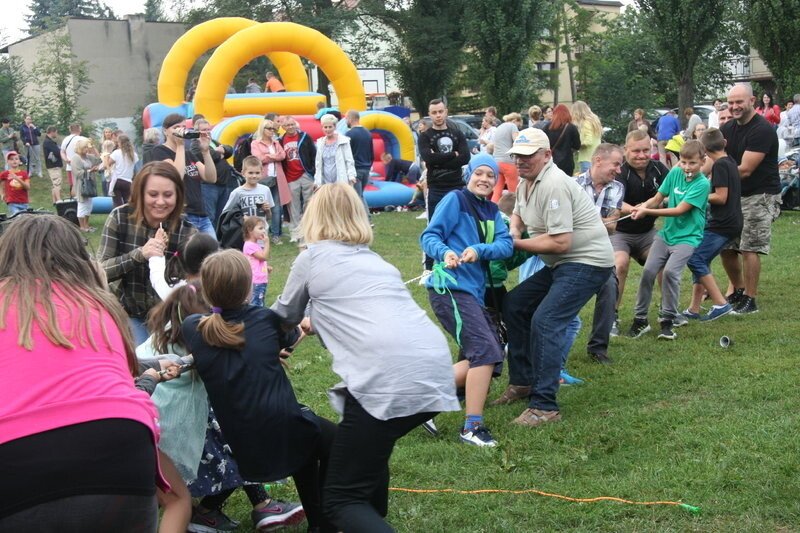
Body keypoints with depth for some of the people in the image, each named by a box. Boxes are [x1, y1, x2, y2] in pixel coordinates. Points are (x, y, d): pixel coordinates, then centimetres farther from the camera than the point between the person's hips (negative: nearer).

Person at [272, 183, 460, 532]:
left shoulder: (312, 257, 14)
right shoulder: (375, 260, 30)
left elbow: (285, 317, 31)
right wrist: (318, 322, 65)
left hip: (389, 379, -7)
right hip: (436, 372, 7)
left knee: (341, 499, 4)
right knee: (369, 447, 33)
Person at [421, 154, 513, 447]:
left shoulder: (492, 211, 15)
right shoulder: (455, 200, -4)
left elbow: (506, 245, 0)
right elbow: (429, 236, -9)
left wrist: (479, 250, -19)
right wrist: (445, 253, -30)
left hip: (475, 291, 8)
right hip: (450, 288, -8)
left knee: (485, 358, 10)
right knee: (486, 352, -17)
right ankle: (472, 427, -12)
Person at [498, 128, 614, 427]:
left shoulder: (554, 185, -22)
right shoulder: (526, 181, 9)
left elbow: (560, 243, -26)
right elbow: (518, 213, 27)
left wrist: (517, 244, -15)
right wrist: (513, 229, 2)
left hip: (587, 262, -11)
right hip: (561, 265, 11)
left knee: (544, 322, -22)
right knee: (513, 305, 14)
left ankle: (544, 407, -18)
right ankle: (523, 383, 23)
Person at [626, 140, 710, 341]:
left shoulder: (702, 184, -13)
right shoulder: (675, 173, 3)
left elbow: (679, 210, -17)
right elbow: (658, 198, 7)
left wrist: (647, 211, -18)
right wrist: (641, 207, -14)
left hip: (688, 236, -5)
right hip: (667, 233, 5)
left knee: (671, 271, -24)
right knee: (648, 270, -9)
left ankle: (667, 321, -9)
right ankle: (640, 319, 3)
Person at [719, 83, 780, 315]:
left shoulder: (762, 130, -18)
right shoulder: (728, 128, 7)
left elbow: (744, 170, -22)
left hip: (760, 196, -8)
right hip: (736, 195, 8)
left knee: (749, 248, -10)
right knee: (725, 247, 9)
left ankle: (750, 300, 2)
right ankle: (737, 290, 29)